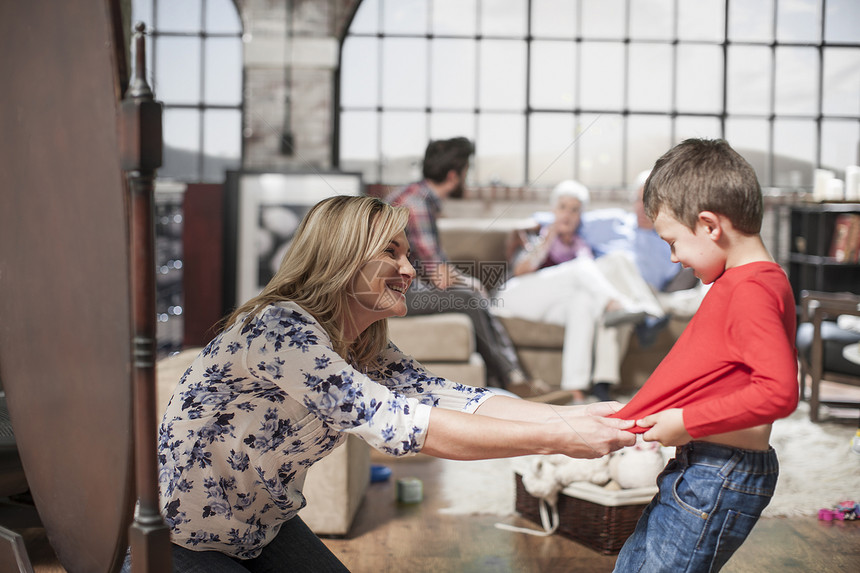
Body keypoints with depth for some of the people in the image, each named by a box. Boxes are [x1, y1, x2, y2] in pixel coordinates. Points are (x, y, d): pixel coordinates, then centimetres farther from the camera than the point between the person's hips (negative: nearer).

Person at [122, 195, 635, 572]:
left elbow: (461, 400, -11)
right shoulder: (278, 330, -30)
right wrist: (557, 440, -36)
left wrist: (577, 415, -24)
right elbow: (398, 424, -37)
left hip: (266, 530, 8)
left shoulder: (365, 352, -2)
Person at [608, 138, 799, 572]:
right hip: (697, 472, 11)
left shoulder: (753, 290, -20)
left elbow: (779, 391, -31)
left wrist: (687, 422, -23)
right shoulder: (739, 282, 11)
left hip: (716, 484, -11)